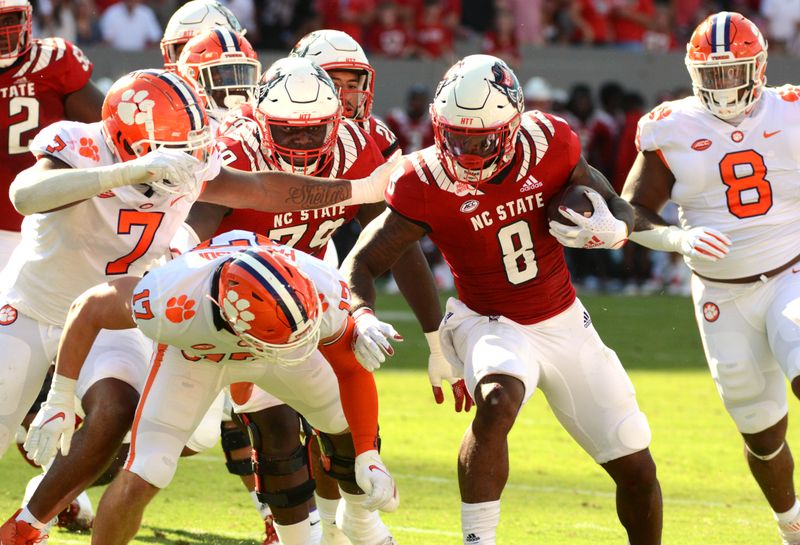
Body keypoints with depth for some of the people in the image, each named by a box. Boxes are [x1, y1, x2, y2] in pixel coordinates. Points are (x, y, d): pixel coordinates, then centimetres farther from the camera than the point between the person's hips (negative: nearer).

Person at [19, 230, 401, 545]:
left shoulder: (322, 294, -40)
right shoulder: (170, 304, -45)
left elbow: (351, 370, -18)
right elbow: (88, 309, -23)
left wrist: (368, 457, -22)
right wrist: (60, 400, -21)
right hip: (193, 353, -3)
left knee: (355, 429, 8)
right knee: (140, 480, -15)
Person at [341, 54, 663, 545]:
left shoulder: (549, 144, -14)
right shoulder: (426, 186, -21)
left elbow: (620, 210, 0)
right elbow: (362, 265, -17)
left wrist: (609, 229, -24)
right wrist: (360, 317, -38)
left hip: (565, 324, 3)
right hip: (490, 325, -3)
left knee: (638, 471, 4)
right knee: (497, 403, -39)